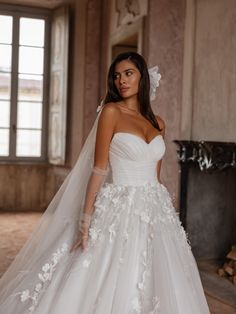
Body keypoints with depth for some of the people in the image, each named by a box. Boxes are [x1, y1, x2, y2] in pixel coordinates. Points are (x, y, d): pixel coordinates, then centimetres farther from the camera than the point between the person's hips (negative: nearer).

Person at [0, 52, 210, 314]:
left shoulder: (157, 122, 10)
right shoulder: (111, 111, -5)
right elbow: (98, 169, -10)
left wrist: (161, 210, 14)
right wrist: (86, 220, -15)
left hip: (155, 211, 5)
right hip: (121, 210, -5)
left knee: (155, 289, 9)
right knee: (109, 289, -2)